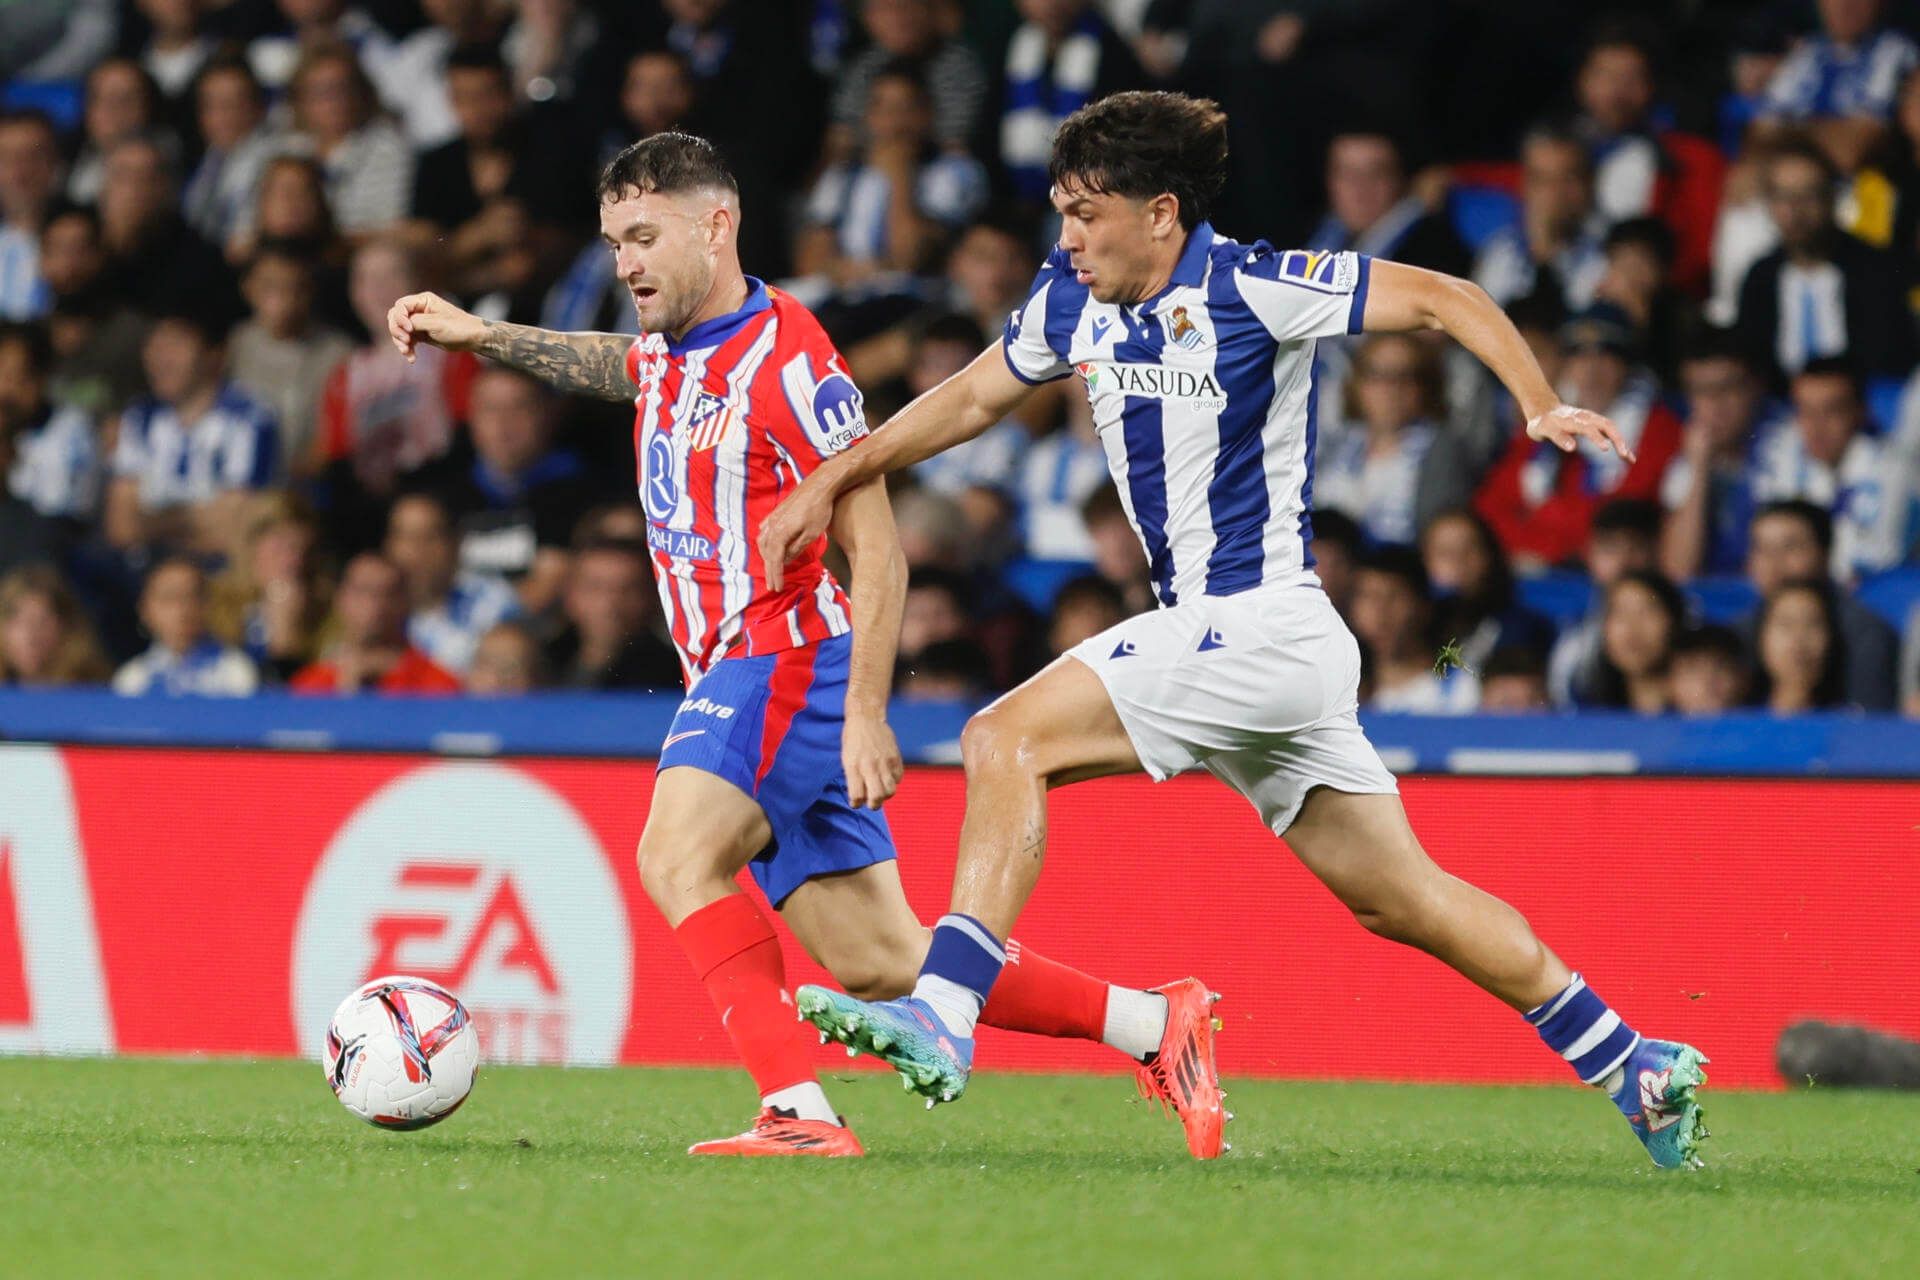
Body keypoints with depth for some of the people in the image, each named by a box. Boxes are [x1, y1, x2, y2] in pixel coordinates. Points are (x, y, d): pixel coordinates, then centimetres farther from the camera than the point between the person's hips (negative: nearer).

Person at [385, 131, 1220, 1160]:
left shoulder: (784, 359, -14)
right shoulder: (667, 355, 12)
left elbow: (877, 547, -15)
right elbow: (612, 365, 40)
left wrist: (865, 712, -21)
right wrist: (480, 336, 28)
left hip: (789, 656, -8)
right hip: (733, 674, 9)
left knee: (678, 853, -29)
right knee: (883, 966, 6)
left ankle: (798, 1112, -36)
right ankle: (1156, 1023, 14)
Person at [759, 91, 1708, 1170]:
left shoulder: (1250, 289, -14)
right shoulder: (1071, 300, 8)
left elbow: (1443, 298, -10)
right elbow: (973, 398, 24)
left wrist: (1543, 406, -24)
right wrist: (831, 483, 21)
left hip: (1258, 626, -8)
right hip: (1209, 633, 8)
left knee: (1006, 740, -18)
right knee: (1398, 896, 12)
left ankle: (945, 1011, -24)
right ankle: (1640, 1070, 20)